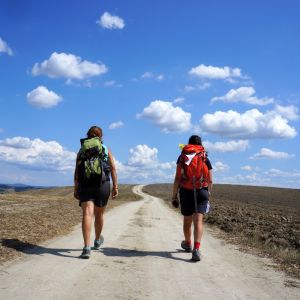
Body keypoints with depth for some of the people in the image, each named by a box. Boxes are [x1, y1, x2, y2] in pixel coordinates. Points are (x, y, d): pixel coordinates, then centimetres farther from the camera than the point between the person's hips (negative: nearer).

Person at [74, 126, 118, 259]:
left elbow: (77, 170, 4)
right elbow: (113, 168, 1)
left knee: (87, 214, -10)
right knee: (99, 214, 18)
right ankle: (97, 240, 39)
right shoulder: (106, 150, 11)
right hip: (102, 185, 0)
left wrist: (76, 188, 5)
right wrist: (115, 186, 1)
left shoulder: (82, 150, 12)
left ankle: (87, 248, -25)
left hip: (84, 185, 0)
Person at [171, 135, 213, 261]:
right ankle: (196, 249, -22)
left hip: (185, 192, 1)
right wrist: (209, 194, 18)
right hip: (201, 192, -1)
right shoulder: (205, 159, 3)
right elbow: (210, 181, 3)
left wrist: (174, 195, -2)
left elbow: (177, 179, -6)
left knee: (187, 220, 18)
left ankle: (187, 244, 39)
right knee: (198, 221, -6)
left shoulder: (182, 158, 0)